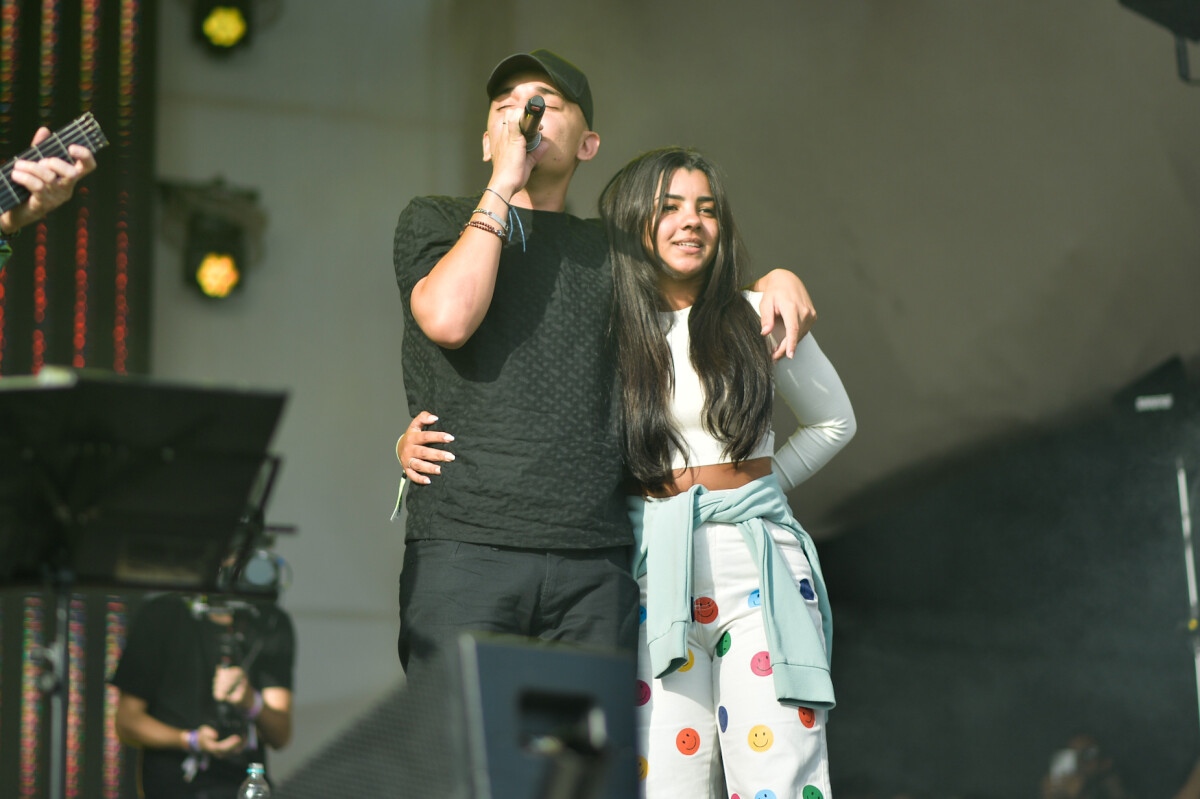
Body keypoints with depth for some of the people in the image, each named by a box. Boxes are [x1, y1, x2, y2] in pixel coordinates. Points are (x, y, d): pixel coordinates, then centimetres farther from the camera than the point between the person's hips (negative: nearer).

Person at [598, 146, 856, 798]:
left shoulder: (757, 316, 5)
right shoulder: (603, 333, 5)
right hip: (656, 569, 0)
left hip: (759, 567, 0)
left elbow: (833, 422, 20)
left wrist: (753, 490, 12)